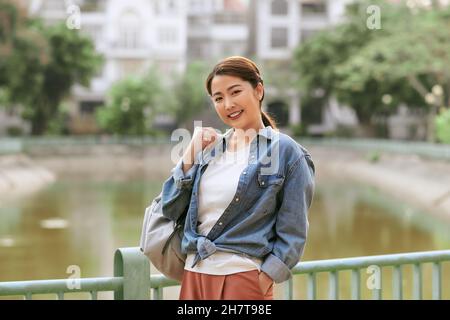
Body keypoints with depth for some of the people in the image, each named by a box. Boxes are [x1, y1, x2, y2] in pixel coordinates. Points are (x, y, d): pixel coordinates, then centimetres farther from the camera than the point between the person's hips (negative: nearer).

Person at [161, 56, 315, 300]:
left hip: (246, 279, -5)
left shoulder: (286, 152, -4)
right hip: (194, 274, 5)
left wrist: (263, 282, -13)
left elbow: (292, 234, -6)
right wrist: (191, 153, 2)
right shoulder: (210, 148, 10)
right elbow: (170, 210, 8)